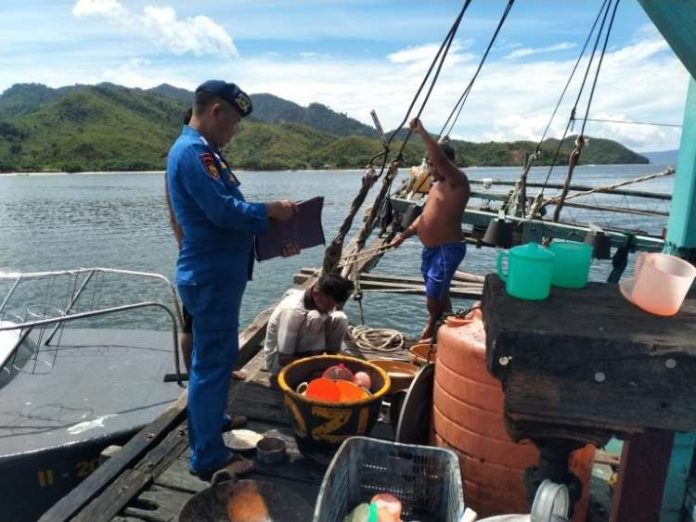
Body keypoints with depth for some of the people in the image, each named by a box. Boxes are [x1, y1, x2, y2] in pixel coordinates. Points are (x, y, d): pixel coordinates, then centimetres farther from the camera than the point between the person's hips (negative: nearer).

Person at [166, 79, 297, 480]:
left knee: (214, 360, 22)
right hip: (211, 277, -11)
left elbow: (227, 209, 17)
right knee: (213, 364, -1)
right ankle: (209, 458, 14)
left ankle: (206, 432, 41)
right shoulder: (193, 152, -17)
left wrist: (271, 223, 8)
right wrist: (270, 211, -12)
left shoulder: (203, 150, 16)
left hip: (217, 274, 11)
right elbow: (222, 210, -26)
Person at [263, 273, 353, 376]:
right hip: (278, 361, -7)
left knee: (340, 318, -13)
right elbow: (284, 359, -28)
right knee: (315, 318, -32)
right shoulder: (292, 310, -32)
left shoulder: (324, 303, -11)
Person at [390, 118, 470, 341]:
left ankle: (433, 327, 19)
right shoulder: (437, 185, 15)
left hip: (448, 249, -9)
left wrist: (421, 131, -29)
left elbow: (441, 159, -32)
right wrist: (404, 235, 18)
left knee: (434, 294, -6)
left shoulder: (457, 182, -13)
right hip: (431, 248, 9)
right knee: (438, 294, 17)